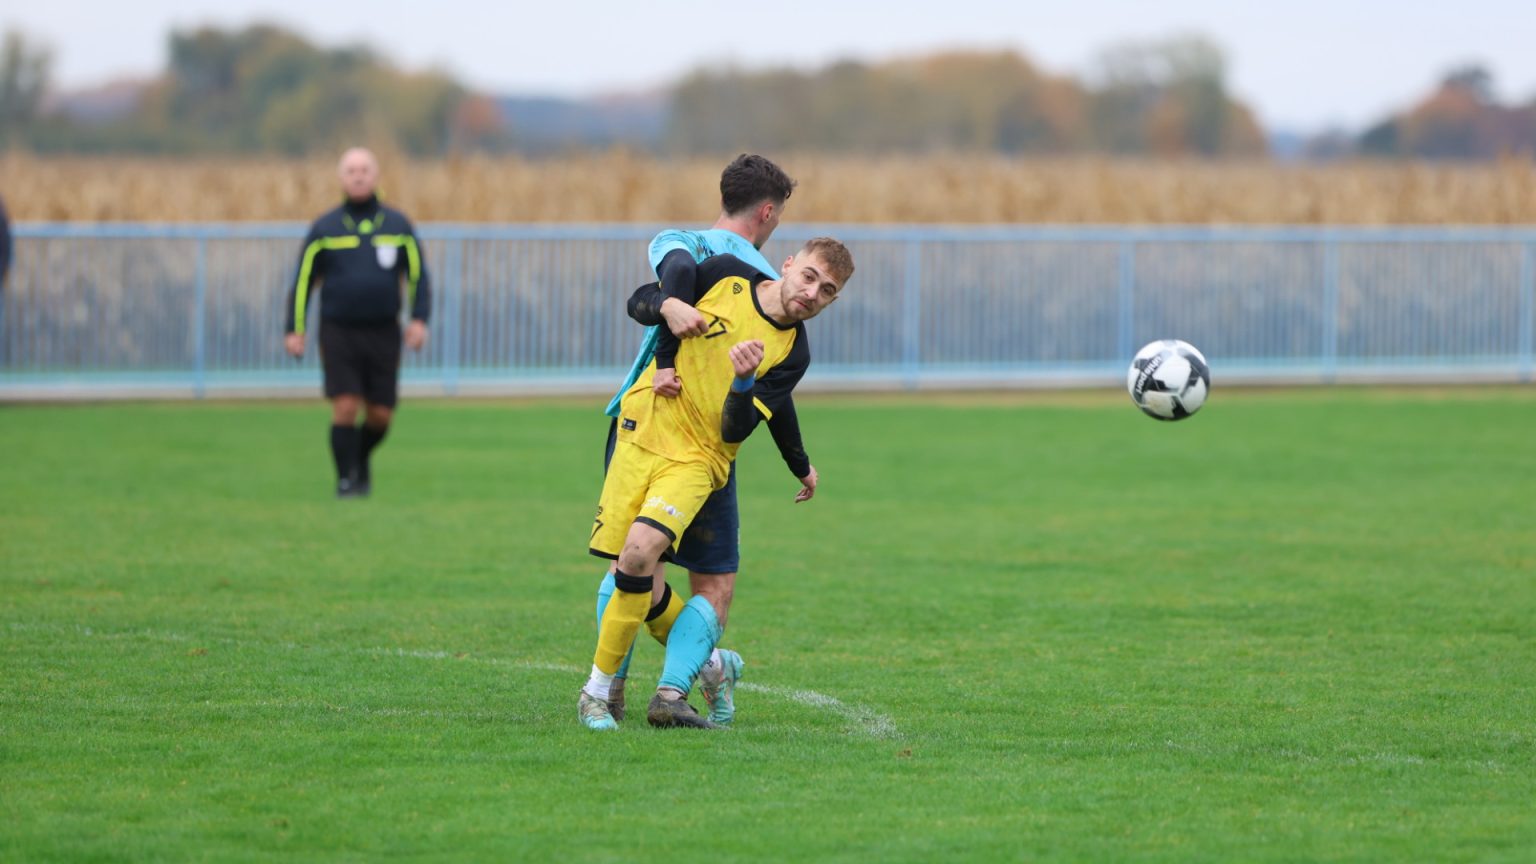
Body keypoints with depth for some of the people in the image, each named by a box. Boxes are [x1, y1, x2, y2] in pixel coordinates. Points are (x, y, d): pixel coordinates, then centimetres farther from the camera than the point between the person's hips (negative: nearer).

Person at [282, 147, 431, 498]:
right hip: (338, 333, -2)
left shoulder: (398, 226, 7)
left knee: (380, 414, 3)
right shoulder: (325, 229, 3)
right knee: (345, 406, -13)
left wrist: (419, 320, -5)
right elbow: (303, 281, 6)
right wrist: (294, 330, -1)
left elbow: (418, 276, 9)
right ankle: (346, 479, -2)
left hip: (383, 334, 2)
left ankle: (361, 460, 32)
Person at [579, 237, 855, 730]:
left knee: (639, 554, -25)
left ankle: (598, 690, -13)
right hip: (642, 429, 2)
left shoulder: (792, 354, -2)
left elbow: (735, 431, -9)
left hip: (698, 459, -2)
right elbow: (640, 301, 11)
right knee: (636, 583, -3)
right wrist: (667, 306, -12)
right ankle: (702, 658, 23)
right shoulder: (726, 277, 2)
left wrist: (743, 381, -28)